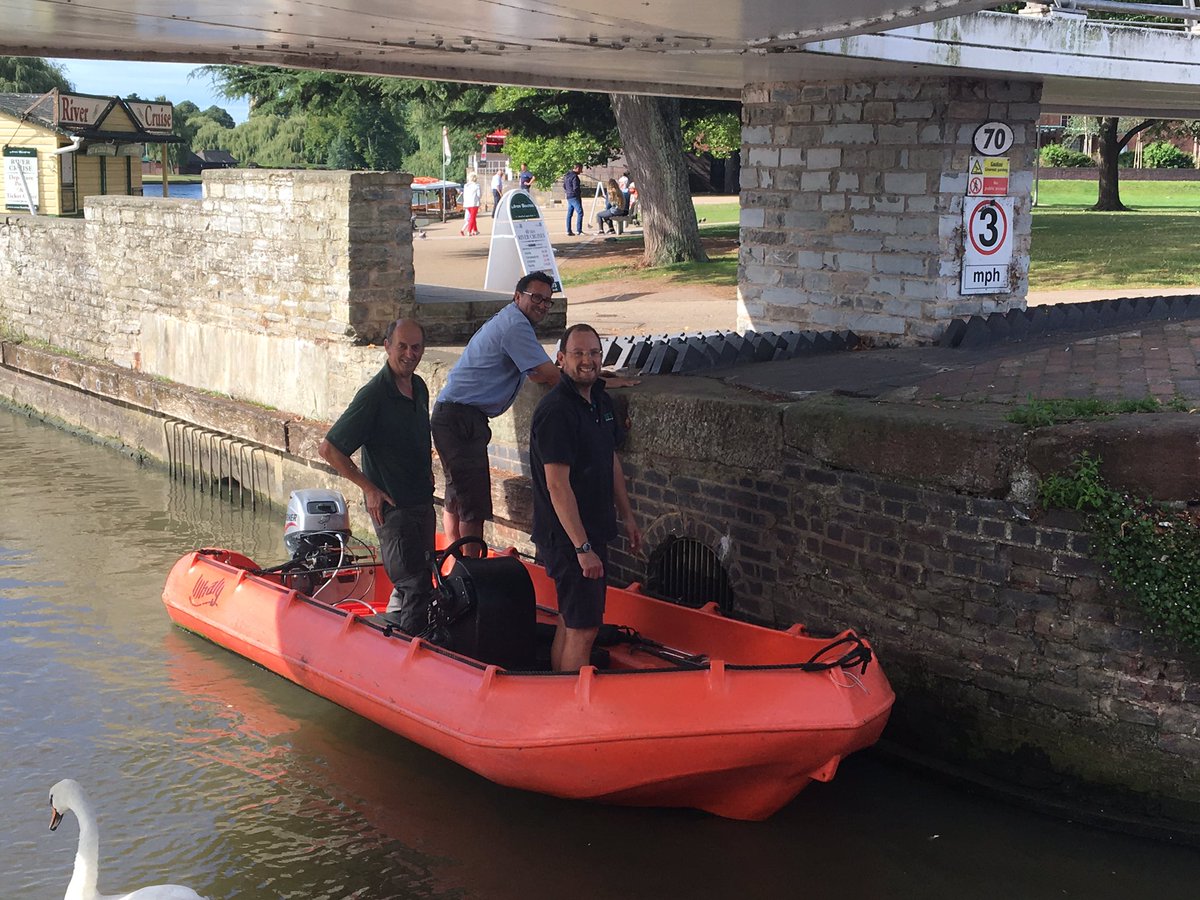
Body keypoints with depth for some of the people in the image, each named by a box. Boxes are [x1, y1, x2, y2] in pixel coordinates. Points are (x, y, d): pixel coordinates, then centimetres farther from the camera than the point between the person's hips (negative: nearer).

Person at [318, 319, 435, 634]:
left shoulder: (419, 387, 7)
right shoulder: (374, 395, -18)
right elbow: (328, 449, -16)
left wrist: (426, 474, 13)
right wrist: (369, 488, -14)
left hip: (422, 501, 8)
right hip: (392, 506, -8)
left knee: (419, 581, 17)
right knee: (414, 586, -8)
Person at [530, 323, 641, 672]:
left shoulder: (601, 401, 9)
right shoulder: (556, 411, -20)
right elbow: (557, 486, -23)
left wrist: (627, 517, 21)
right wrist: (582, 548, -24)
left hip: (593, 531, 9)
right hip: (566, 537, -9)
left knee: (571, 622, 17)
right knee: (583, 629, -7)